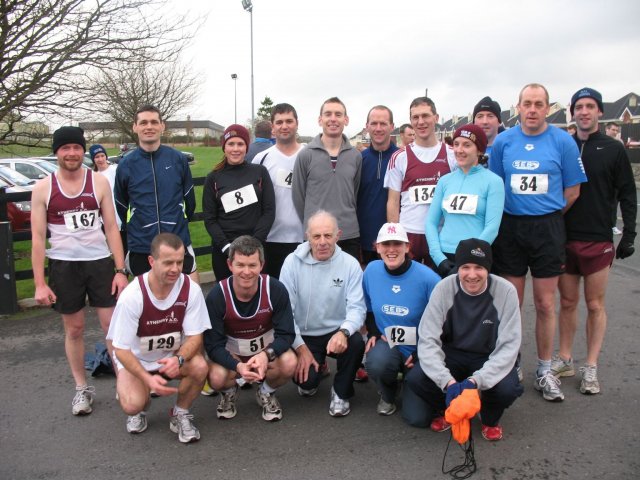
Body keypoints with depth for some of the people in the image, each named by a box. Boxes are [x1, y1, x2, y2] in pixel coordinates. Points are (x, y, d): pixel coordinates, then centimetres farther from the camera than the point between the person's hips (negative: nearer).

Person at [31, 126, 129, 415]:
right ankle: (82, 388, 25)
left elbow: (111, 228, 1)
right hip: (64, 266, 0)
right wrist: (39, 283, -4)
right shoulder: (43, 188, -1)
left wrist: (120, 270, -4)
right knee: (74, 329, 11)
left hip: (100, 262, 0)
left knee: (113, 326, 2)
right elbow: (38, 237, 0)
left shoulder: (99, 182, 0)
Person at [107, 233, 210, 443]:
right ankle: (142, 407, 13)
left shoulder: (191, 289, -21)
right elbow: (121, 349, -19)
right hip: (136, 360, -1)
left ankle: (181, 414, 0)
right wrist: (148, 378, -32)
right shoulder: (131, 296, -26)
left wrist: (178, 359, -36)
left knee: (199, 366, -29)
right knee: (132, 405, -27)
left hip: (174, 356, 2)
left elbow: (195, 336, -15)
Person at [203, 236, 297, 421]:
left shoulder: (276, 290, -23)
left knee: (289, 364, -30)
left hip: (267, 346, 1)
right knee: (216, 378, -31)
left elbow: (286, 334, -17)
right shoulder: (217, 296, -23)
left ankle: (267, 393, 5)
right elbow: (213, 344, -19)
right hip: (231, 350, 0)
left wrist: (267, 354, -38)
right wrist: (238, 366, -38)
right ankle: (229, 392, 10)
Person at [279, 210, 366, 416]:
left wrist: (343, 331, -34)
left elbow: (357, 307, -12)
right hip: (304, 335, 0)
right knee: (306, 380, -22)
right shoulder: (293, 262, -9)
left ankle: (341, 392, 0)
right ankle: (312, 377, 20)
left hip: (336, 333, 1)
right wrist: (301, 347, -13)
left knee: (356, 343, -30)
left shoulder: (350, 264, -8)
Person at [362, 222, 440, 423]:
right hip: (387, 344, 2)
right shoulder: (371, 270, -7)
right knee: (377, 364, -35)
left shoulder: (427, 279, -19)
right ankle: (388, 394, 5)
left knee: (418, 418, -11)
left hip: (421, 351, -2)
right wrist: (374, 334, -4)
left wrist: (422, 354, -14)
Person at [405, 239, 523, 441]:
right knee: (415, 378, -26)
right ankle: (443, 410, 10)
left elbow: (508, 346, -19)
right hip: (452, 354, 1)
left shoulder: (505, 291, -19)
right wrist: (448, 382, -35)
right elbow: (428, 340, -20)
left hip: (490, 359, 0)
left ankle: (490, 418, 7)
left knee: (507, 388, -31)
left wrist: (476, 381, -33)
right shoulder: (444, 288, -18)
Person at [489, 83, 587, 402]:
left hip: (548, 228, -1)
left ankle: (544, 370, 19)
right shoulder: (503, 141, 4)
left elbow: (572, 190, 4)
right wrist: (517, 214, 6)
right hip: (509, 228, 1)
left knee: (545, 304, 5)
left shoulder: (563, 141, 0)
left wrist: (548, 218, 6)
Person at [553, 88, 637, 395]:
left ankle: (591, 367, 15)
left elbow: (627, 195, 3)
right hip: (564, 239, 2)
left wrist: (629, 234, -4)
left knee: (595, 305, 5)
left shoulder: (613, 149, 2)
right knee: (567, 302, 10)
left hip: (598, 241, -2)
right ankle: (565, 360, 22)